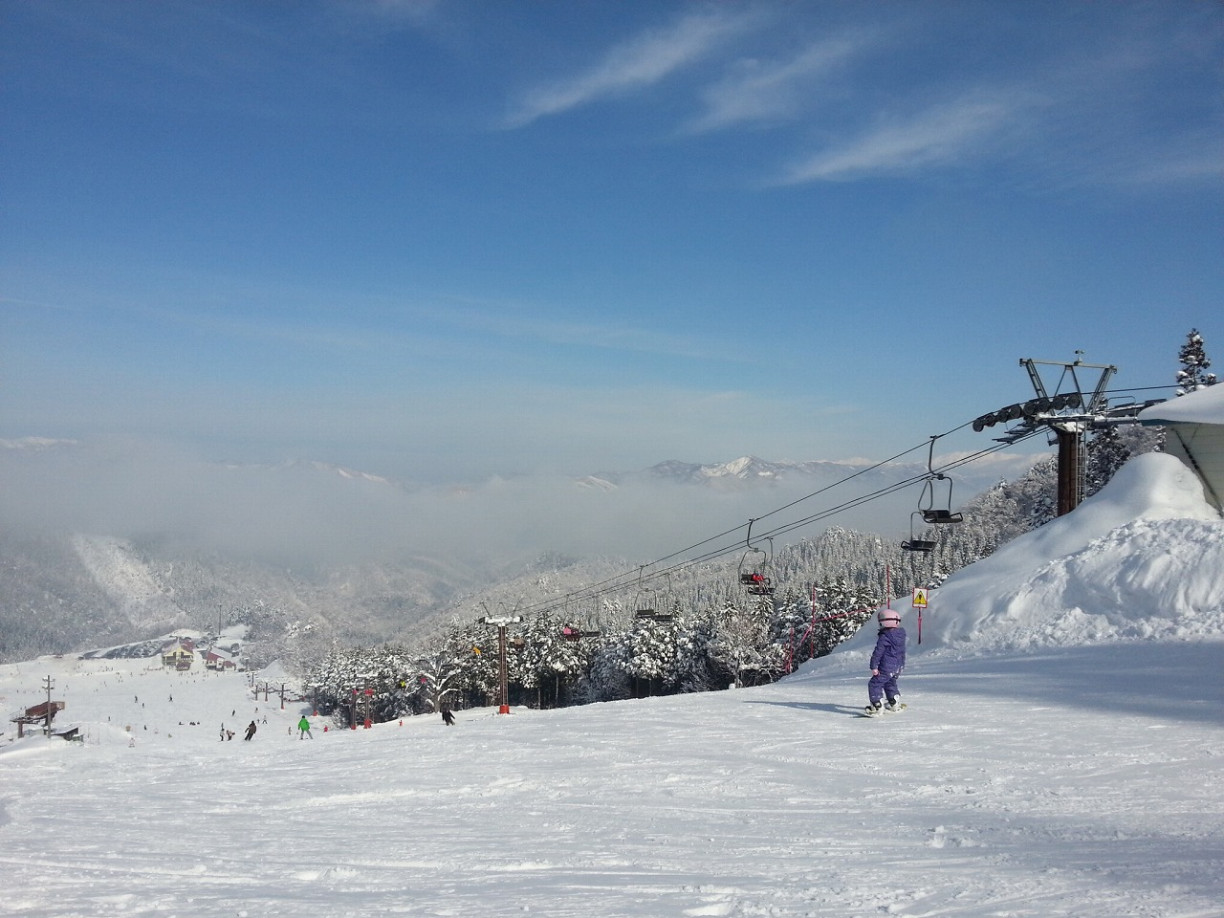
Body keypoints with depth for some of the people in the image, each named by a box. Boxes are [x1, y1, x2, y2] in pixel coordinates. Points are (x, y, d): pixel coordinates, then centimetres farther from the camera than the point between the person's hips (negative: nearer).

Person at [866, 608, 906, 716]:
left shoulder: (884, 637, -19)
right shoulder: (901, 635, 6)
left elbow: (878, 652, -19)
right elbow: (902, 652, 18)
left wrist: (874, 666, -16)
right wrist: (901, 664, 29)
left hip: (886, 667, -8)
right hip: (898, 666, 8)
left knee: (875, 684, 0)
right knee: (890, 683, 28)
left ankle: (877, 706, -5)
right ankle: (895, 703, 32)